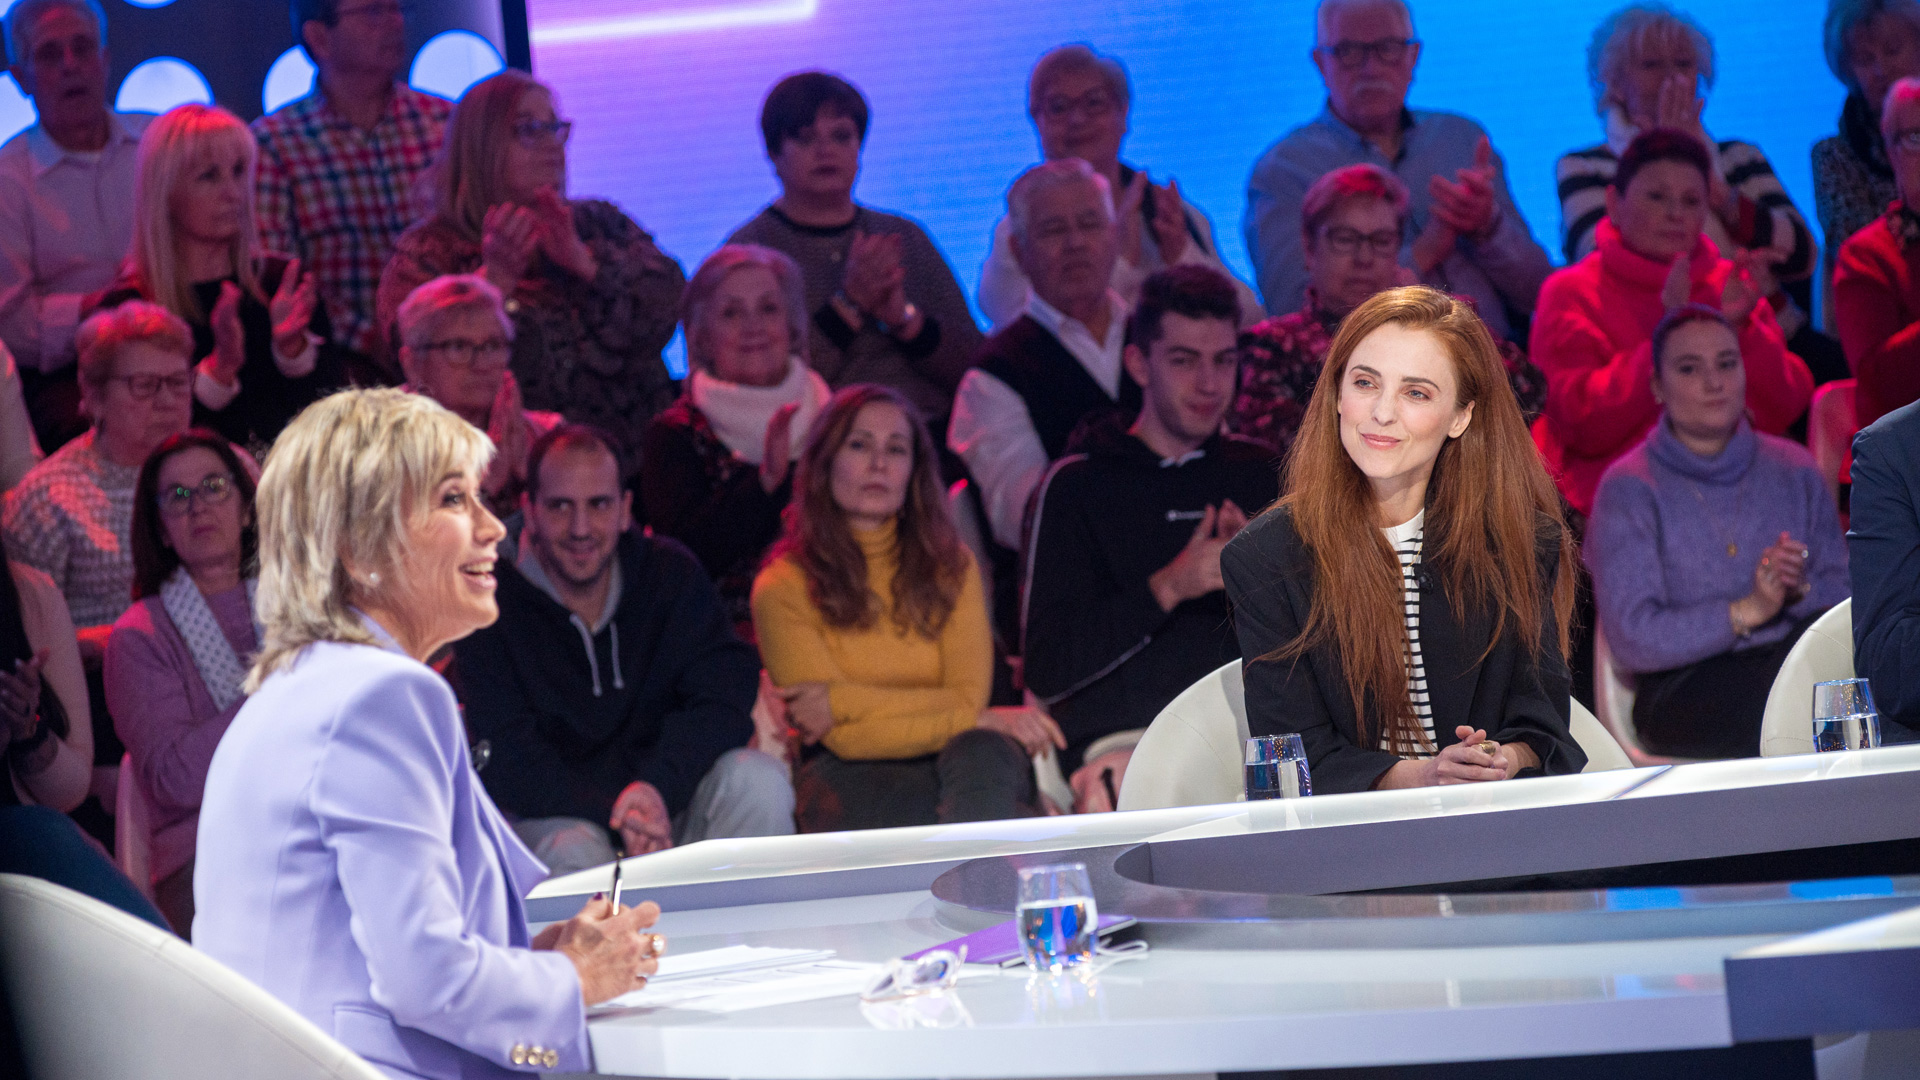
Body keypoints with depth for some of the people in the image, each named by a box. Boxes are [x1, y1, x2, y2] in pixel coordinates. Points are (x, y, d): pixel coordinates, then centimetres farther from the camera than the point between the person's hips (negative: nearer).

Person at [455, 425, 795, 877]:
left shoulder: (670, 572, -2)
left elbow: (727, 692, -13)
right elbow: (506, 758, -17)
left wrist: (660, 784, -33)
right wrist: (611, 809, -34)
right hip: (552, 815, -3)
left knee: (759, 778, -26)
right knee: (574, 849, -37)